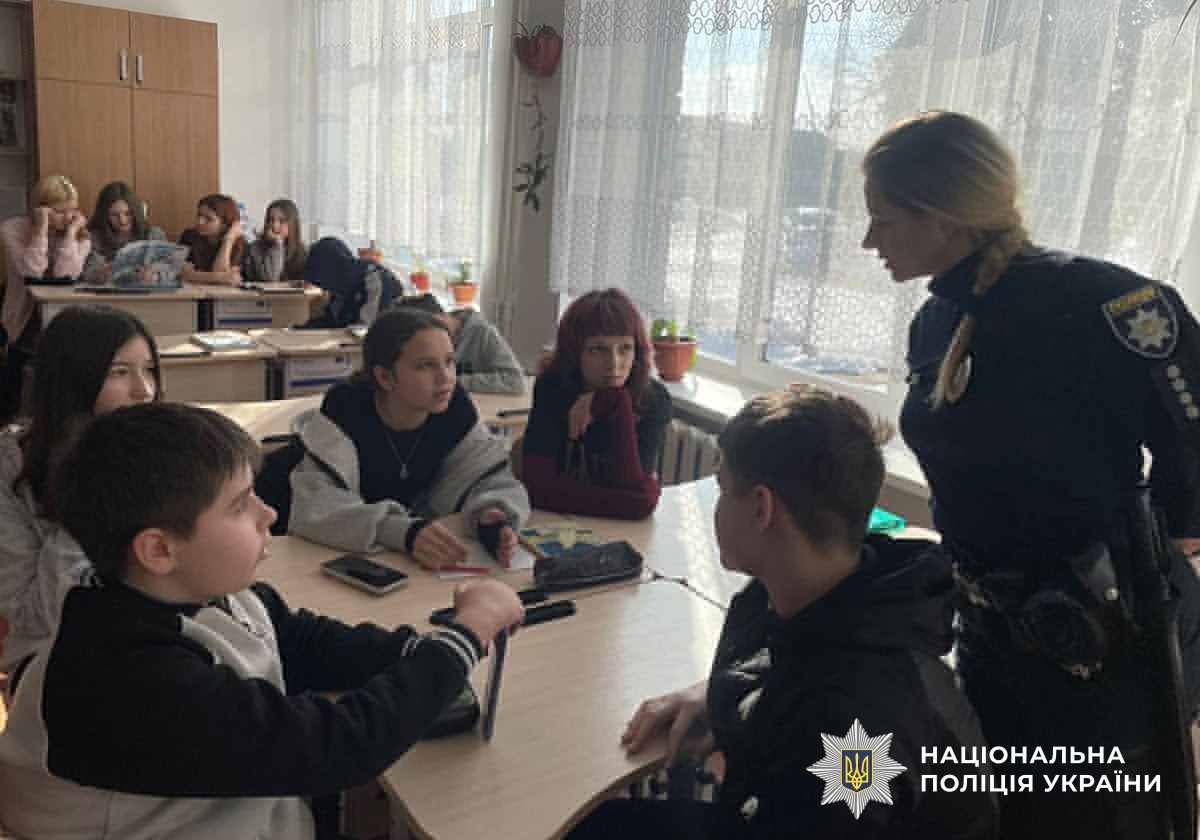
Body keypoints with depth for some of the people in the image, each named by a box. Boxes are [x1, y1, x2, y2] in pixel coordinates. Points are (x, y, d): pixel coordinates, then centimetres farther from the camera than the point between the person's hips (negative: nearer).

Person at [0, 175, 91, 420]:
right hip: (24, 317, -1)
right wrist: (42, 229, -22)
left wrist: (71, 231, -16)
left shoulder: (80, 233, -1)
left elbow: (67, 275, -16)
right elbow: (32, 273, -20)